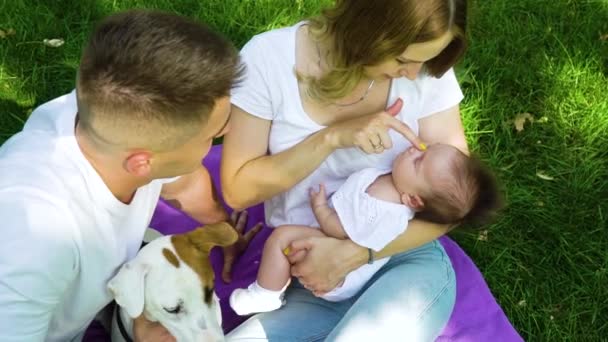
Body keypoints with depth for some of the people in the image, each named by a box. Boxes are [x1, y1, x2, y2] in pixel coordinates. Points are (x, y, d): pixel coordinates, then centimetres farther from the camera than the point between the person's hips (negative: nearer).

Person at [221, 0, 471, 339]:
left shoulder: (427, 69, -7)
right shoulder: (269, 57, -10)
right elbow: (238, 190, -7)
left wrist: (354, 254, -18)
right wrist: (331, 137, -21)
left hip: (408, 262, -1)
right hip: (312, 283, 2)